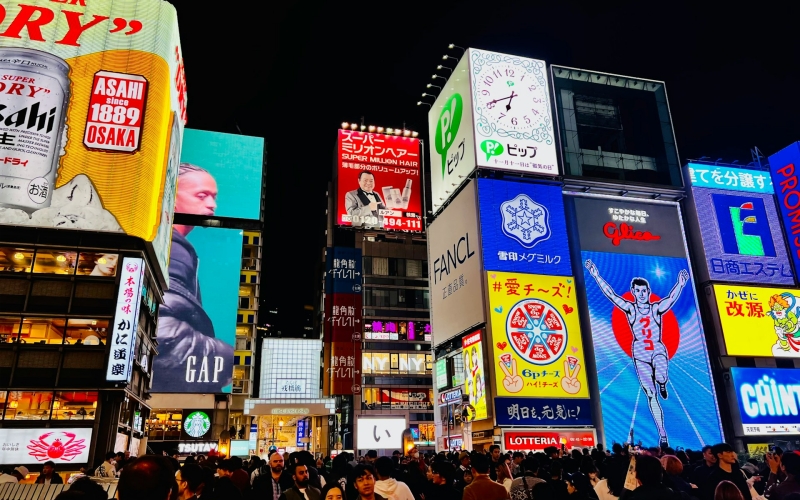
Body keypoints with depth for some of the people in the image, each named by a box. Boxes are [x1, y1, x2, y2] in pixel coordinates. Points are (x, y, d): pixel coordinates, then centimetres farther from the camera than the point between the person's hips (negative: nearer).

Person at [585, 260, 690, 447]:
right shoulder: (630, 308, 0)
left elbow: (672, 298, -19)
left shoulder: (656, 308, -1)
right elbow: (610, 294, -9)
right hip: (640, 354, 1)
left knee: (661, 377, -32)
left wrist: (680, 284, -38)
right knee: (650, 394, 0)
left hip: (658, 350, -1)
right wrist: (596, 276, -18)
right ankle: (662, 434, 9)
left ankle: (662, 384, 9)